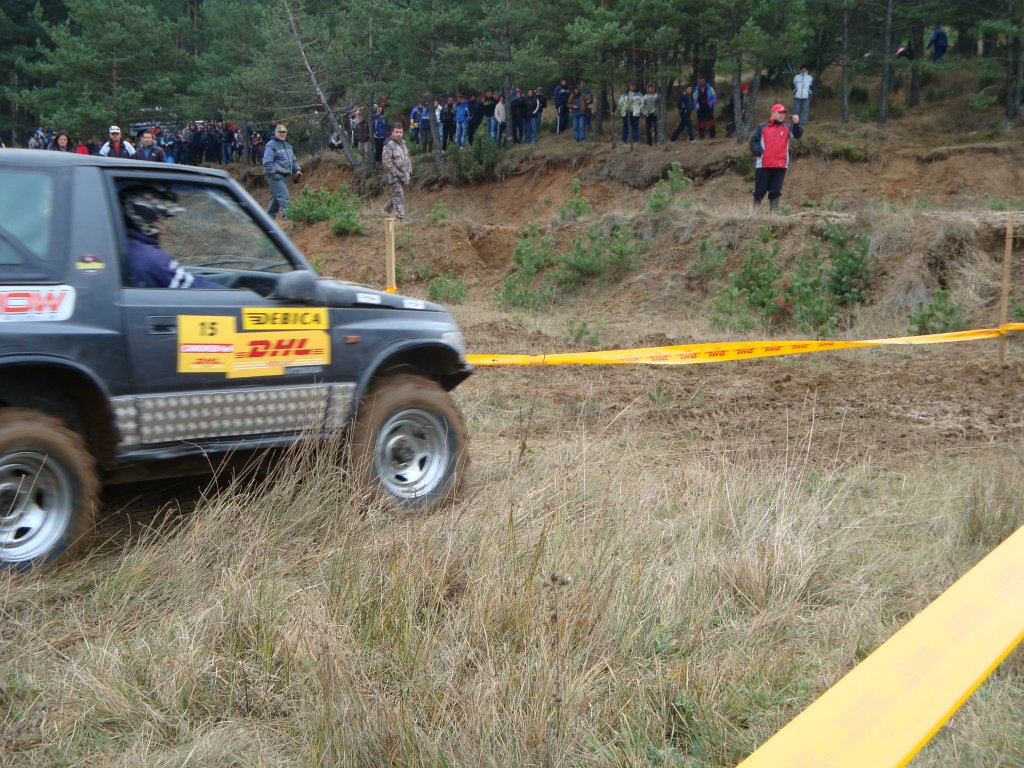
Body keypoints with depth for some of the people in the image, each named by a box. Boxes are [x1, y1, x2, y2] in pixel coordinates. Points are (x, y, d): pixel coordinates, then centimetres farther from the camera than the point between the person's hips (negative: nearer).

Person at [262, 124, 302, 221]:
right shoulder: (271, 145, -9)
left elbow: (293, 160, 25)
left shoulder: (288, 146, 18)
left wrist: (297, 169, 9)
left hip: (284, 176, 9)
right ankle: (287, 218, -19)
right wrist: (274, 172, -22)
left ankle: (270, 216, 26)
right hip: (275, 176, -9)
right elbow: (267, 162, -15)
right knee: (284, 196, -17)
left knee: (276, 197, 16)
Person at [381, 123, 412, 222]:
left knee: (395, 196, 17)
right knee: (398, 197, -10)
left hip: (402, 176, 8)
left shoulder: (403, 143, 13)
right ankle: (401, 218, -10)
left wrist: (410, 171, 13)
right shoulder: (389, 145, -14)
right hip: (393, 177, -8)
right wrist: (397, 174, -20)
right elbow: (387, 162, -19)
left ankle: (386, 209, 36)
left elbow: (408, 158, 23)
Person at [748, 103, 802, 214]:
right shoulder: (762, 127, 6)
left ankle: (773, 211, 5)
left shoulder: (787, 128, 10)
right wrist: (759, 152, -9)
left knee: (776, 191, 1)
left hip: (780, 165, 1)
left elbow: (797, 135, -6)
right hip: (763, 165, -1)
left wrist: (796, 124, -24)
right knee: (760, 190, 3)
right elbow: (753, 141, 6)